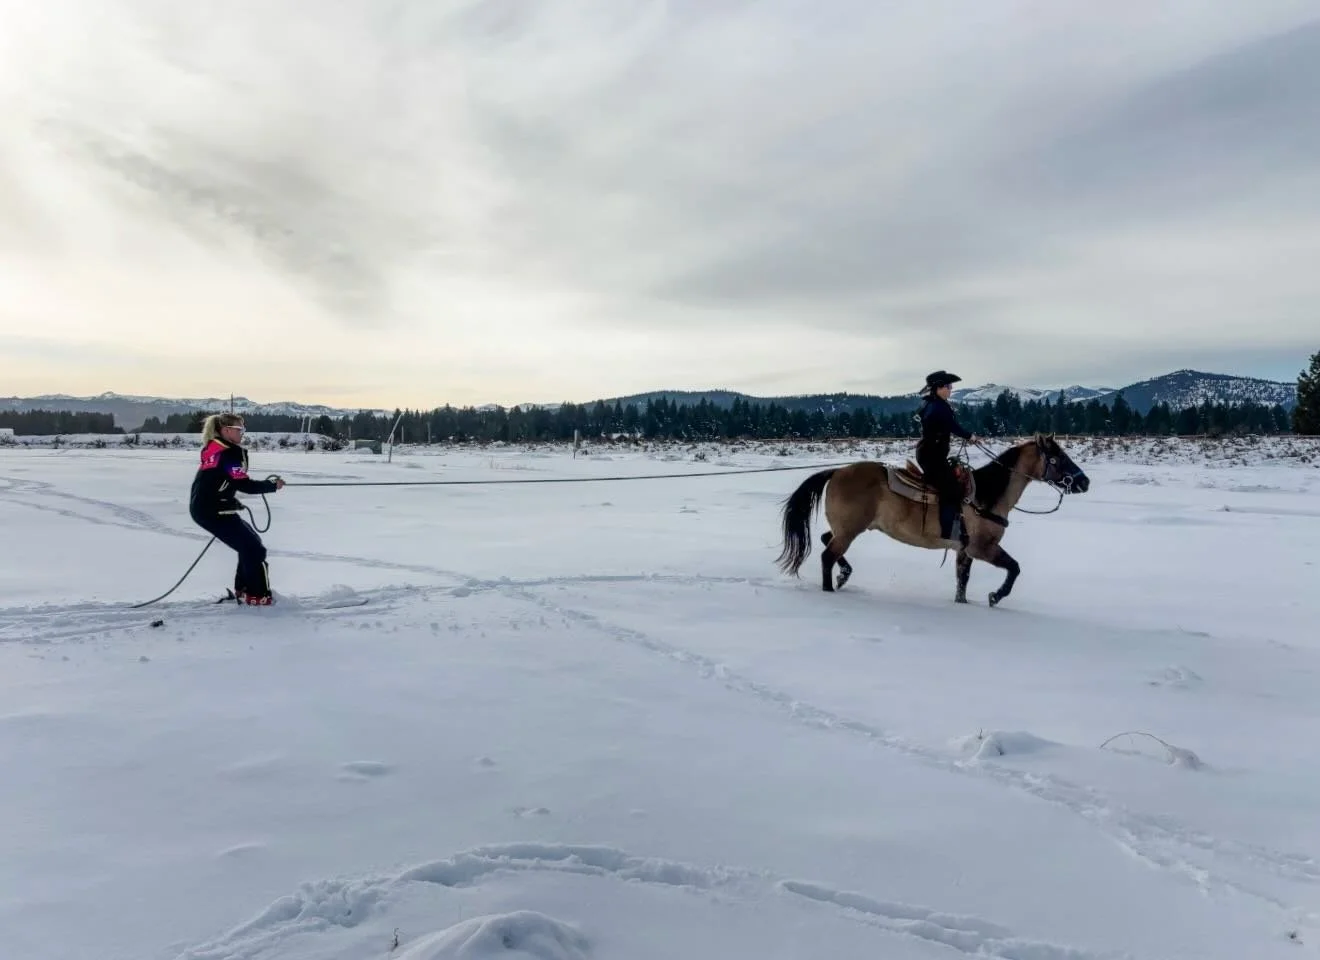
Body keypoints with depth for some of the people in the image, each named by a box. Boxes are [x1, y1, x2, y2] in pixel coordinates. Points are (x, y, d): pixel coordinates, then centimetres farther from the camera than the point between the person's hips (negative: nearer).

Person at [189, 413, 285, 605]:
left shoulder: (214, 449, 13)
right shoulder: (228, 453, -17)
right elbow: (244, 485, -20)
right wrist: (273, 485, -8)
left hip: (203, 507, 10)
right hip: (212, 511, -10)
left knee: (249, 542, 19)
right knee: (254, 548, -3)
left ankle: (243, 589, 25)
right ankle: (258, 595, 1)